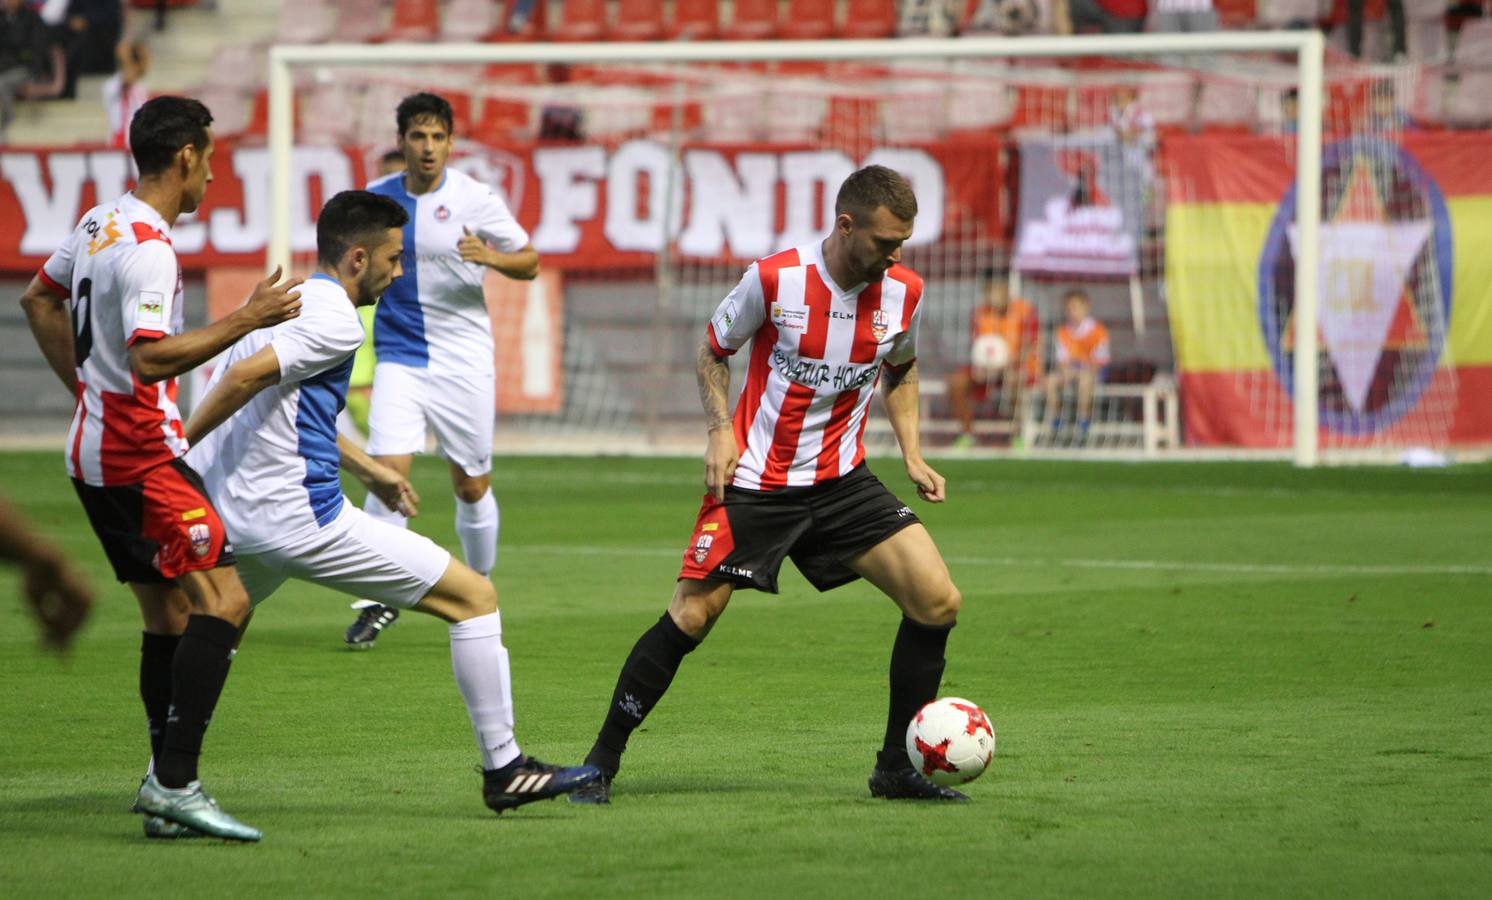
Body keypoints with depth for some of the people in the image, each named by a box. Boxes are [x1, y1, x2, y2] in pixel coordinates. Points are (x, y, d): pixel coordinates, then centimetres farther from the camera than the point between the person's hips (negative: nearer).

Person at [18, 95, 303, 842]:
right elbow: (150, 359, -29)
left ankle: (165, 793, 11)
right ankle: (172, 781, -21)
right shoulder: (147, 249, -18)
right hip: (142, 454, -10)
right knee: (221, 600, -14)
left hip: (95, 452, 10)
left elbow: (40, 298, 27)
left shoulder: (101, 222, 12)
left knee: (169, 620, 12)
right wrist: (244, 321, -27)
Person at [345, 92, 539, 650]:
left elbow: (529, 262, -2)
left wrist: (492, 257, -22)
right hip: (399, 357, 1)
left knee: (471, 486, 6)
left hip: (463, 360, -1)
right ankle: (380, 600, -3)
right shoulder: (374, 199, 2)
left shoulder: (474, 199, -6)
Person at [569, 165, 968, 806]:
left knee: (938, 602, -9)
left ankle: (897, 769, 3)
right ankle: (601, 764, 8)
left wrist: (912, 453, 6)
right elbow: (713, 349, 2)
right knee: (690, 618, -8)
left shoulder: (903, 292, -4)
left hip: (842, 482, 4)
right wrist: (721, 431, -11)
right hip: (755, 482, -4)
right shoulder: (775, 279, -15)